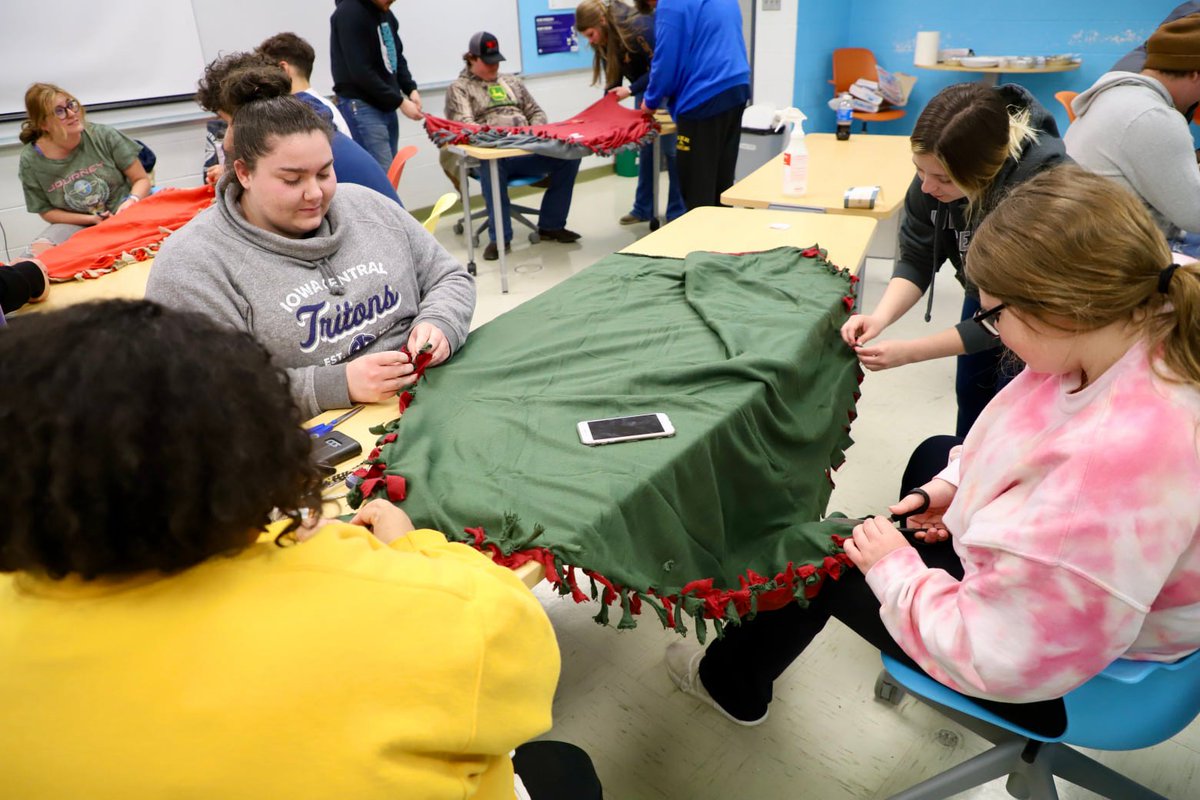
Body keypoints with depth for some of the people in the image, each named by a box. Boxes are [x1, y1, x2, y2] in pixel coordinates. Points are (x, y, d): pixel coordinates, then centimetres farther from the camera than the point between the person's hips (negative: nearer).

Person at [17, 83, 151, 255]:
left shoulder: (103, 135, -6)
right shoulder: (30, 162, -5)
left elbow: (142, 180, -1)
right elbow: (46, 211, 4)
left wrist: (132, 201, -24)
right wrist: (90, 219, -12)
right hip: (75, 224, 0)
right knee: (38, 251, -29)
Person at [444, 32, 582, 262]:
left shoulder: (511, 81, 28)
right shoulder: (459, 88, 10)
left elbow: (536, 113, 27)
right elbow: (463, 124, -7)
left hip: (526, 152, 5)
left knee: (568, 154, -20)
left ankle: (551, 225, -7)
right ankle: (500, 237, -30)